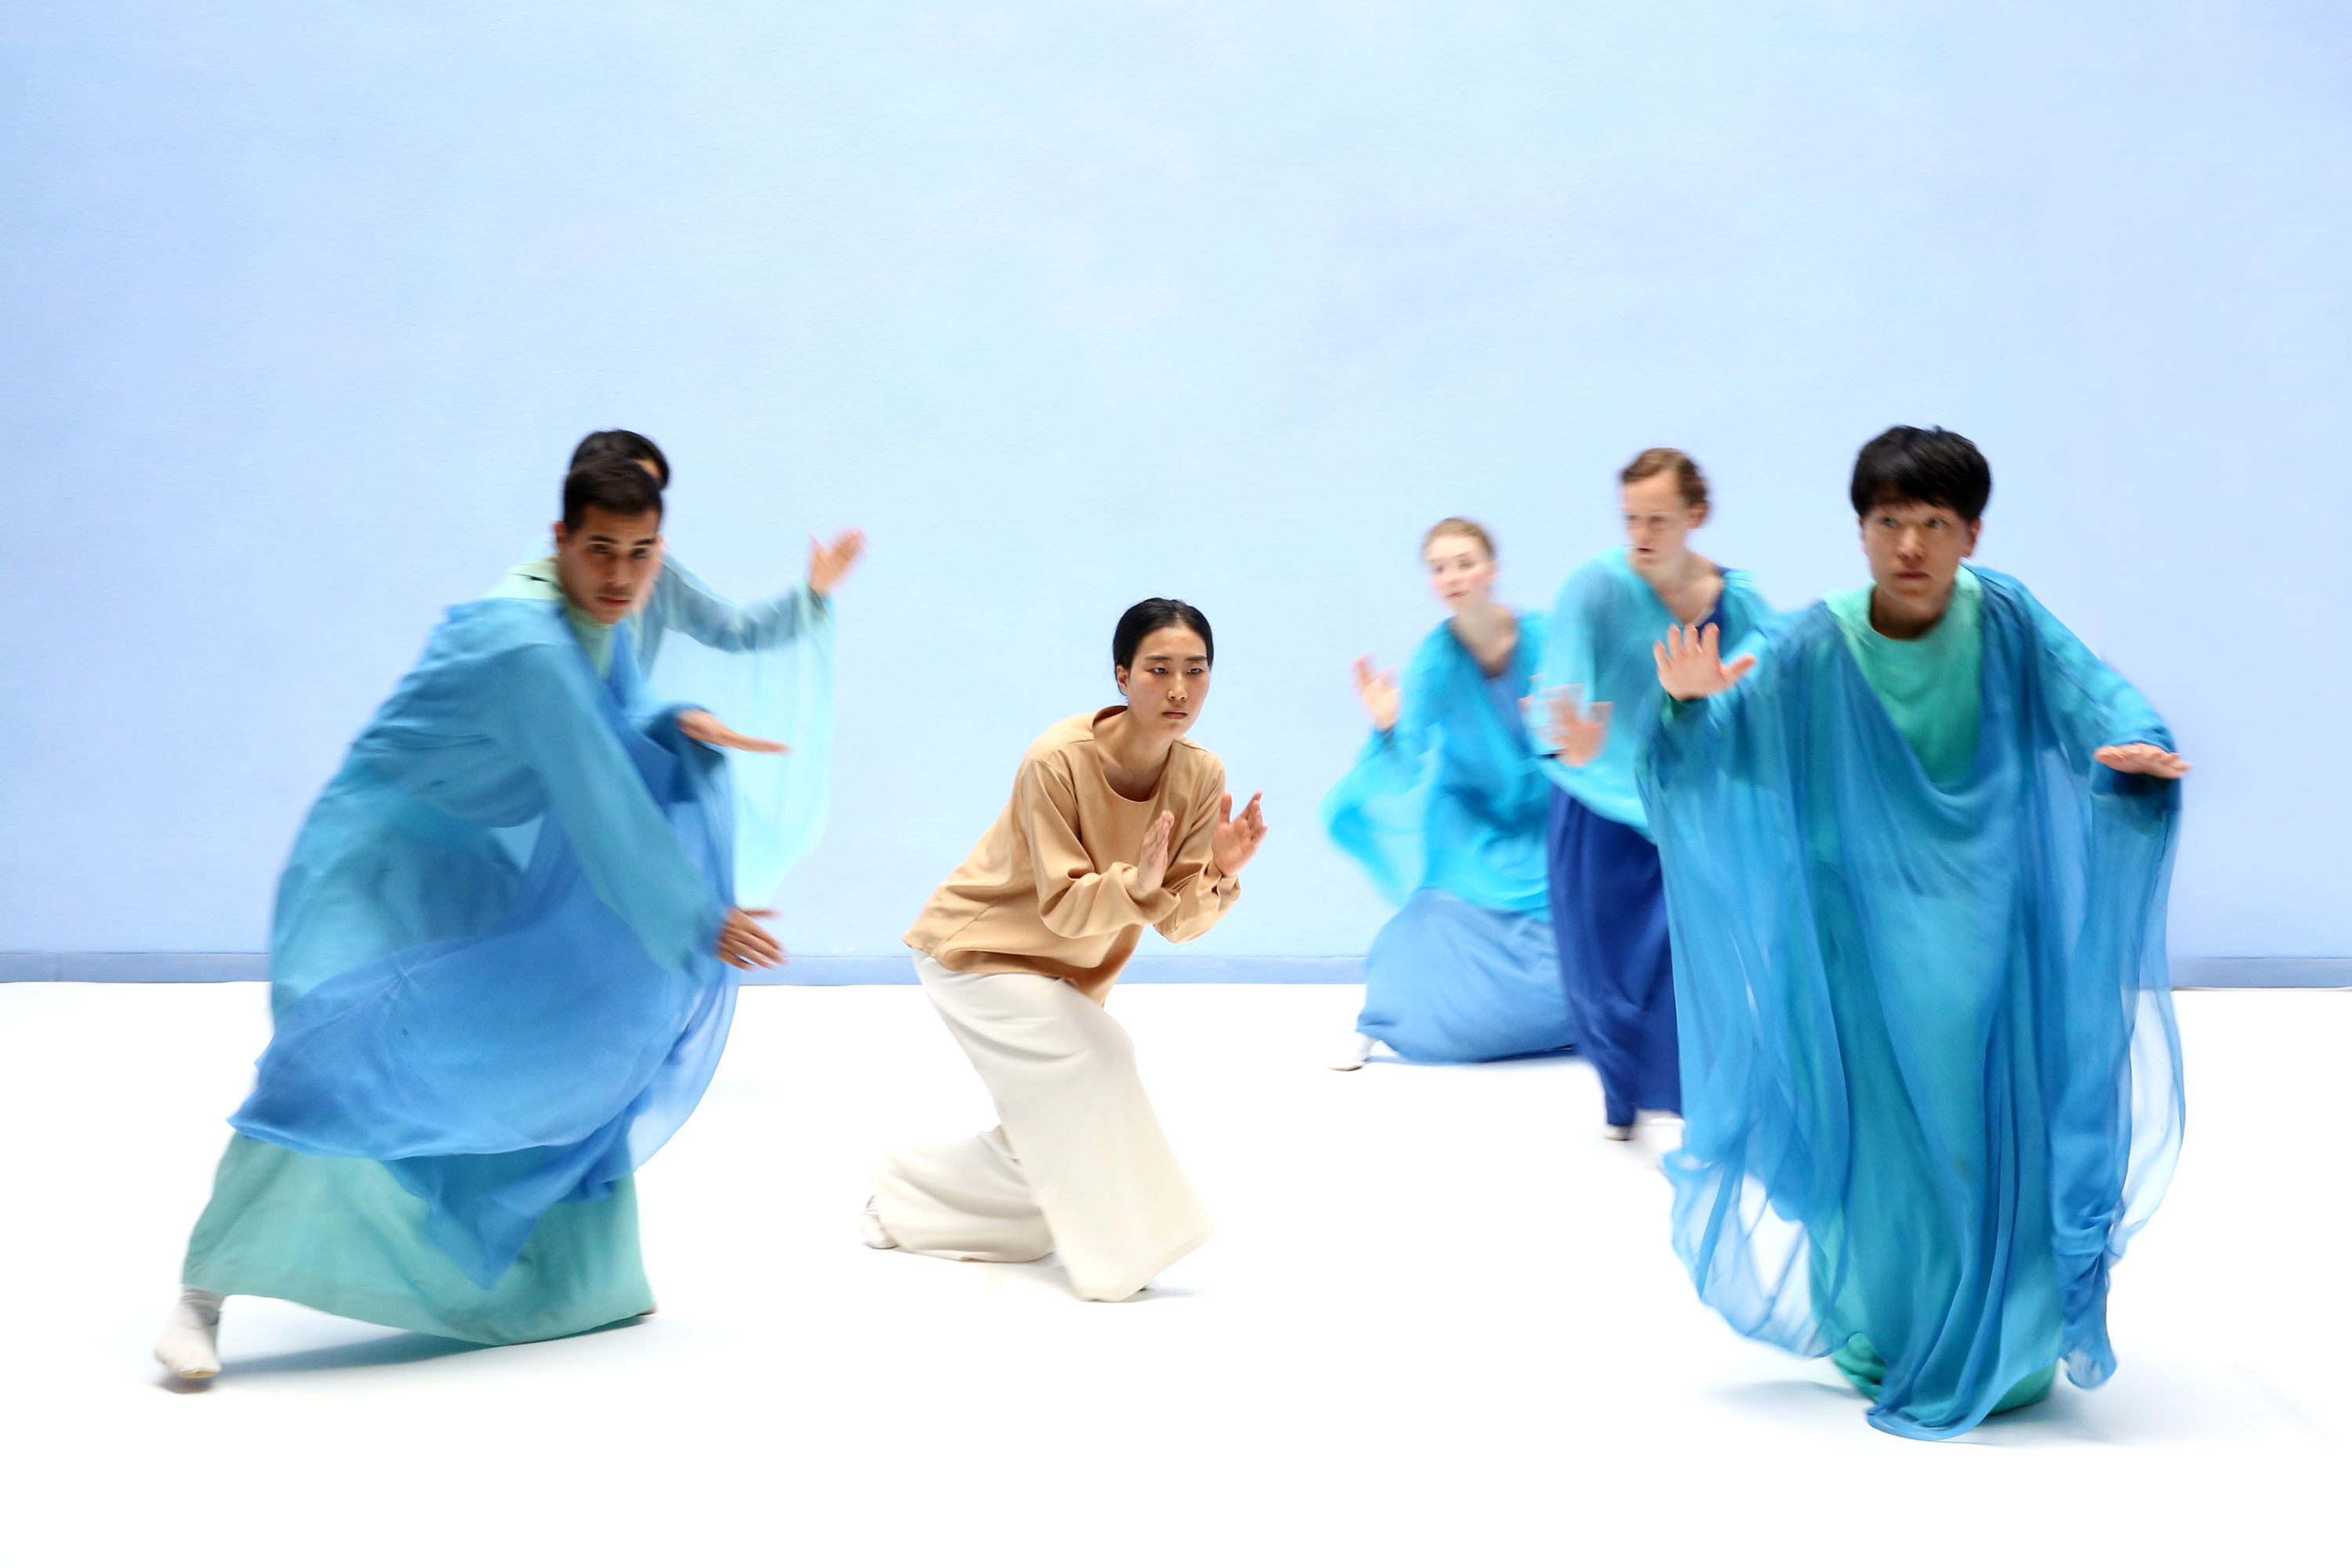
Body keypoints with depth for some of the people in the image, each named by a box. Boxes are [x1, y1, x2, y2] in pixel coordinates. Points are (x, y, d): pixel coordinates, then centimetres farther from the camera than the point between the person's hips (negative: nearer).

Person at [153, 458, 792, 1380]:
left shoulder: (604, 624, -2)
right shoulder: (528, 647, -30)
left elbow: (615, 741, 11)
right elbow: (601, 807, -29)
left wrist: (680, 728, -12)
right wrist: (700, 924, -22)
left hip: (475, 869, 9)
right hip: (376, 861, -9)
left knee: (579, 1036, 10)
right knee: (342, 1057, -25)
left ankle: (575, 1281, 26)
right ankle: (201, 1298, -12)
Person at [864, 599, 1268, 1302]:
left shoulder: (1201, 777, -16)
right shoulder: (1058, 760, -31)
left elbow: (1177, 922, -16)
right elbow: (1063, 907, -29)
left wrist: (1219, 875, -36)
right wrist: (1136, 883, -47)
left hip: (1063, 973, 7)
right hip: (976, 947, -6)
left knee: (1050, 1142, 13)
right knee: (1089, 1061, -25)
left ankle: (906, 1196, 36)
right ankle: (1118, 1257, -11)